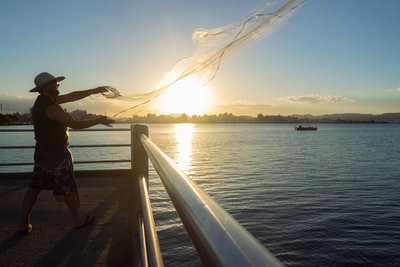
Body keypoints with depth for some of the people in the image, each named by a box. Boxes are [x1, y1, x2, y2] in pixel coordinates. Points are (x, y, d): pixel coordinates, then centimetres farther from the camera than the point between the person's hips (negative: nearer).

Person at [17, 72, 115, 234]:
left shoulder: (43, 100, 5)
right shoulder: (52, 108, -23)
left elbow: (72, 96, 8)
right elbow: (76, 124, -24)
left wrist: (94, 91, 9)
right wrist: (99, 121, -15)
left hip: (41, 153, 9)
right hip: (57, 155, -9)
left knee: (34, 188, 14)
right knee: (68, 189, 5)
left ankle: (24, 224, 20)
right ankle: (78, 220, 20)